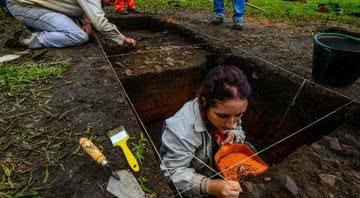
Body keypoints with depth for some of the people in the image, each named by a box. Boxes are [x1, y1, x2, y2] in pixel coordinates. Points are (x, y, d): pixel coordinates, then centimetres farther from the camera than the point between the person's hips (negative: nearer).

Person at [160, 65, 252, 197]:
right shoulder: (181, 130, -39)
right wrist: (210, 186, -45)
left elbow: (240, 133, -1)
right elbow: (173, 172, -31)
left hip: (214, 156, 6)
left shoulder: (230, 110, -20)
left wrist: (233, 136, -25)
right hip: (192, 171, -5)